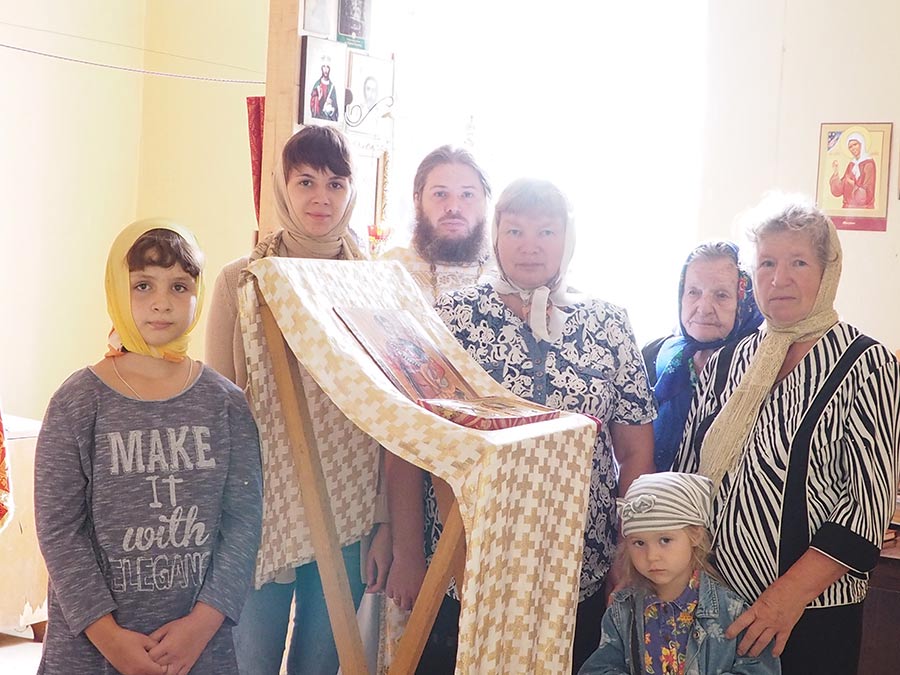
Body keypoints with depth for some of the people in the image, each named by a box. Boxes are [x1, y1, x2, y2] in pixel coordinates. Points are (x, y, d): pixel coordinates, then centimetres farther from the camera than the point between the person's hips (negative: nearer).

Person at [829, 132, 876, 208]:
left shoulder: (869, 164, -6)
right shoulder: (851, 164, 12)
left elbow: (867, 194, -10)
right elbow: (838, 191, 7)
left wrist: (853, 184, -22)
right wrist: (835, 173, -4)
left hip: (862, 209, -5)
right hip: (847, 208, 5)